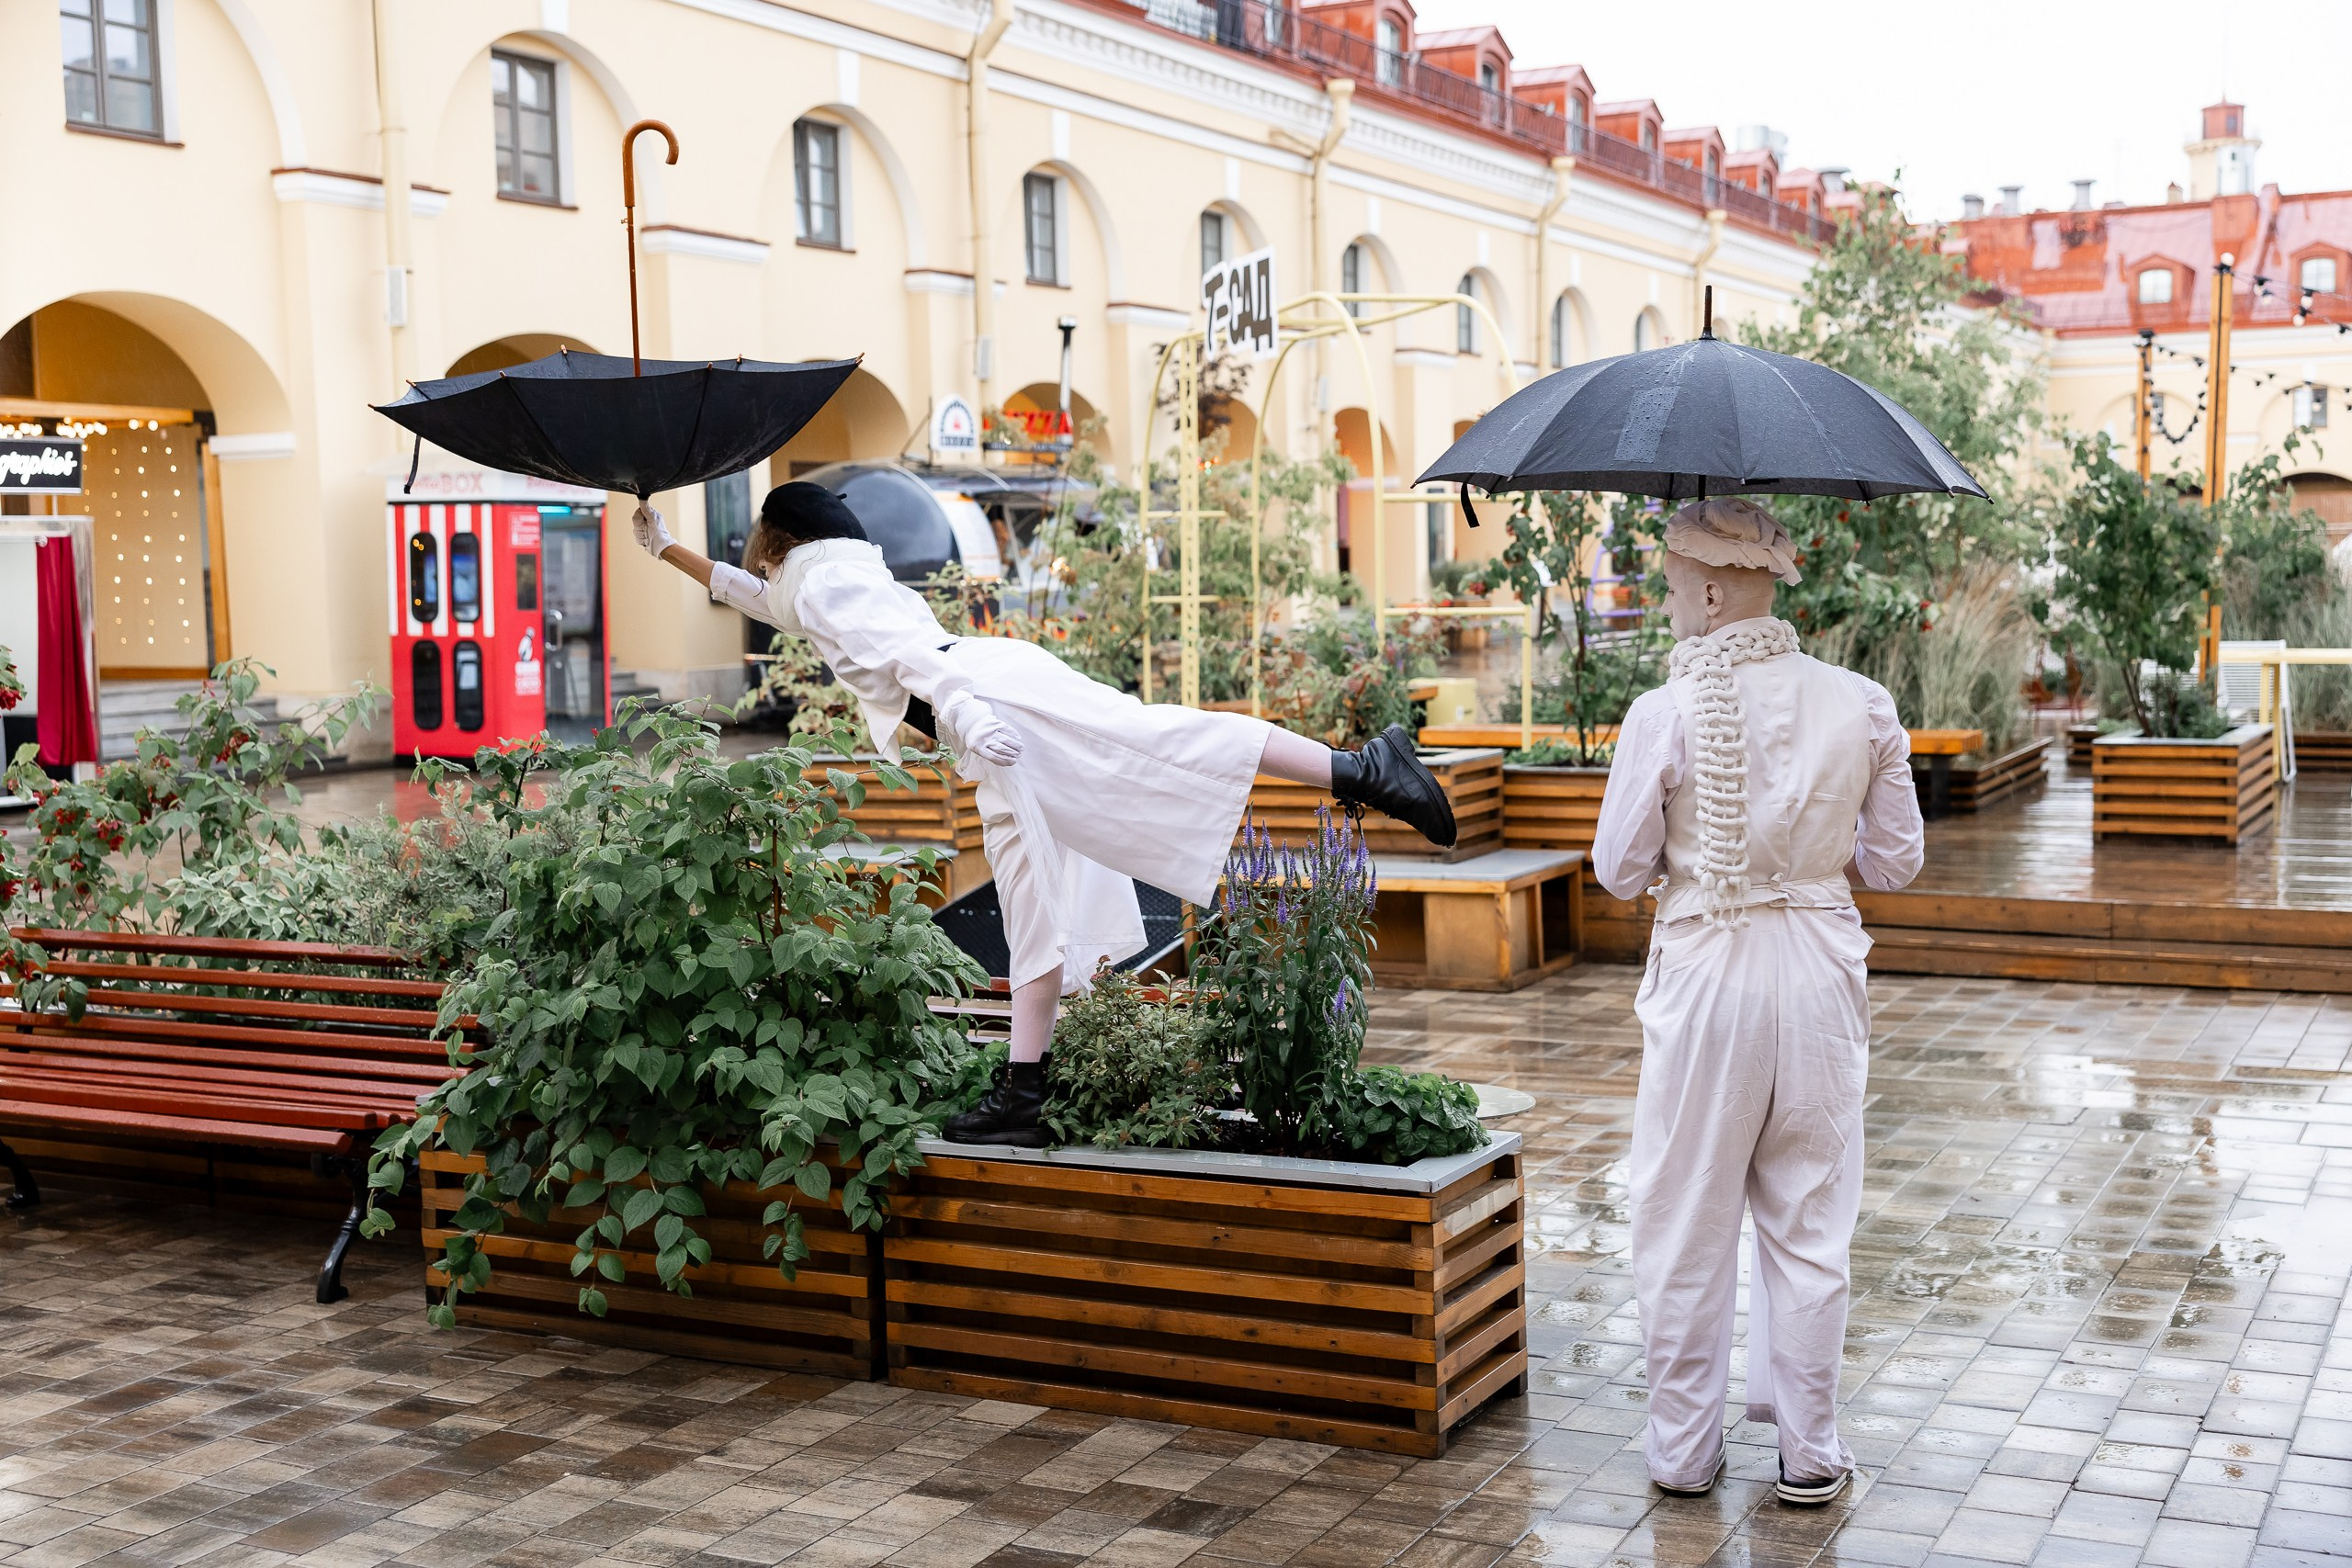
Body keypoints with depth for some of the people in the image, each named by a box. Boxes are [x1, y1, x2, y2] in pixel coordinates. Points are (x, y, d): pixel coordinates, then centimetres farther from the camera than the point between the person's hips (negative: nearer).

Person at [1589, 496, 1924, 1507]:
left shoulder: (1666, 714, -13)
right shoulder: (1861, 705, -2)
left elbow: (1619, 873, -6)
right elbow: (1895, 863, 5)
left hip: (1705, 976, -3)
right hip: (1819, 974, 3)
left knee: (1685, 1226, 11)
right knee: (1809, 1224, 14)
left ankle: (1684, 1449, 20)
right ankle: (1808, 1451, 22)